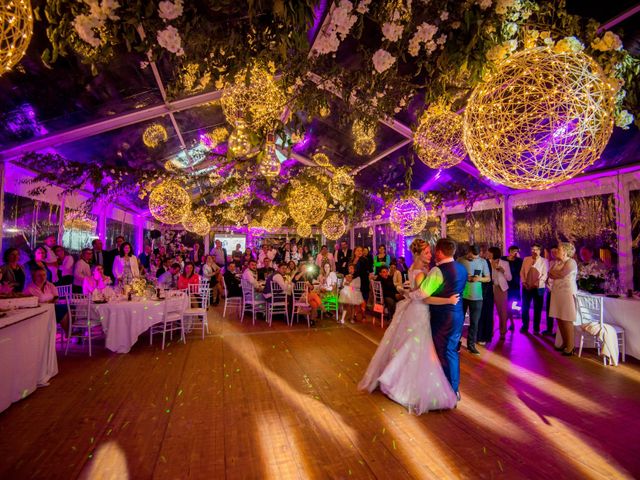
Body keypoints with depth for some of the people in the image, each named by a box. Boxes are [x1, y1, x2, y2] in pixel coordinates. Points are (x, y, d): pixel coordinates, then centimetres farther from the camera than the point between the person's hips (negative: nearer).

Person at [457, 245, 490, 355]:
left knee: (474, 322, 7)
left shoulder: (483, 262, 1)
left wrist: (480, 278, -15)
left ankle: (471, 344, 20)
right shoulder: (460, 260, -2)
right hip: (462, 295, -1)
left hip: (476, 296, 1)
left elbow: (488, 278, 5)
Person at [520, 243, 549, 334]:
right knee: (525, 308, 7)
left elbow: (545, 275, -8)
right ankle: (525, 326, 19)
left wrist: (536, 284, -18)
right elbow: (522, 272, 6)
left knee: (537, 309, 7)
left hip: (538, 288, -2)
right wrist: (523, 282, -7)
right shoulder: (526, 259, 7)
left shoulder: (544, 261, -1)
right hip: (526, 287, 2)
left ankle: (536, 328, 20)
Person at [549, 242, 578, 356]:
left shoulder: (571, 262, -9)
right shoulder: (557, 262, 14)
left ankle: (570, 347, 4)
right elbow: (550, 274, 7)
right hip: (557, 293, 7)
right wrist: (558, 275, -11)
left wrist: (553, 272, -1)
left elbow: (561, 274, -18)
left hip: (567, 293, -7)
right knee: (559, 319, 9)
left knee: (566, 320, -4)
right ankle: (564, 343, 19)